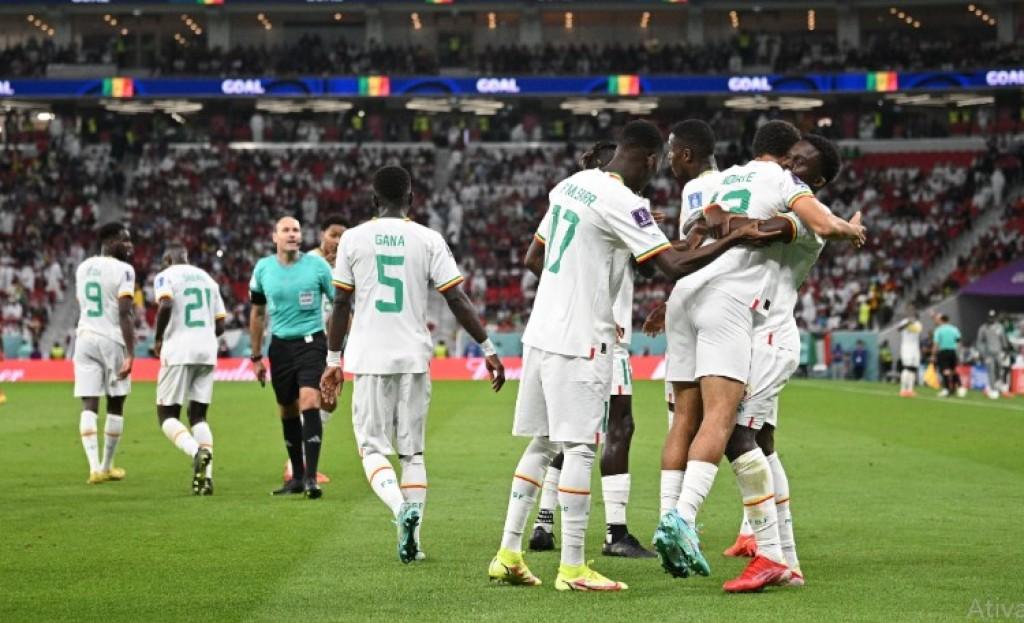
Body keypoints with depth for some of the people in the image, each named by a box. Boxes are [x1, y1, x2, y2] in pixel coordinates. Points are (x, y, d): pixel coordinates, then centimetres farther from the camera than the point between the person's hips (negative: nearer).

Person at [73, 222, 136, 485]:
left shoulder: (82, 268, 11)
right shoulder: (123, 270, -9)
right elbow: (125, 314, -16)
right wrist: (131, 353, -17)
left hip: (85, 338, 4)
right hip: (113, 340, -4)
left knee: (89, 406, -1)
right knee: (115, 405, 11)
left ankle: (95, 467, -14)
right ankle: (107, 466, 18)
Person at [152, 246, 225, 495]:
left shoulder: (166, 276, 1)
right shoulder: (207, 278, 20)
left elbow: (166, 305, -19)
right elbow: (220, 326, 16)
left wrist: (158, 339, -6)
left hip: (179, 352, -5)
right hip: (207, 352, 5)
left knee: (167, 414, 3)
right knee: (198, 415, 12)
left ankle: (197, 452, -25)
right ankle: (206, 475, -4)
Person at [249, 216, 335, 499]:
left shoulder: (316, 265, -5)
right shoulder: (263, 269, 3)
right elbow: (257, 313, 15)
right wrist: (256, 356, 15)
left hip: (311, 341, -4)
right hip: (280, 345, 4)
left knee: (309, 402, -20)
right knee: (288, 412, 9)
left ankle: (311, 477, -19)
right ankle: (297, 477, 23)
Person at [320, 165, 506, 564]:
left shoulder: (354, 238, 2)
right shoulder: (428, 240, 1)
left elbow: (341, 304, 3)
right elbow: (457, 300, -2)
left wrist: (333, 359, 13)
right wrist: (488, 348, 4)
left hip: (369, 358, -1)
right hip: (413, 357, 1)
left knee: (373, 447, 4)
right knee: (412, 451, 10)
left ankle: (401, 506, -24)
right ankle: (411, 540, 2)